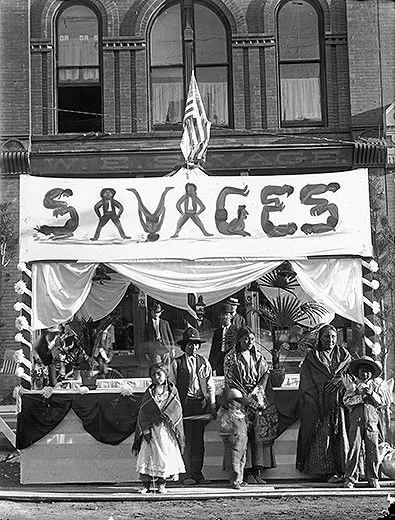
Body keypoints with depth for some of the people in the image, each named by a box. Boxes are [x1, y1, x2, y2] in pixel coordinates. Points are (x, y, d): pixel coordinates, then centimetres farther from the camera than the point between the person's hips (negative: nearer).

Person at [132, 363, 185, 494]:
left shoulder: (173, 391, 6)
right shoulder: (148, 393, 5)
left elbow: (177, 410, 4)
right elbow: (142, 412, 1)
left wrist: (168, 417, -12)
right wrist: (145, 429, -9)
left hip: (167, 429, 0)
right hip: (150, 428, 0)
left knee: (166, 454, 1)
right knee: (147, 454, -5)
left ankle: (161, 483, 13)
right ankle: (146, 483, 3)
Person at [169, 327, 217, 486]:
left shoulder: (204, 362, 11)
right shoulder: (177, 363, 3)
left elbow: (210, 386, 12)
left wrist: (212, 406, 5)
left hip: (201, 404, 3)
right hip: (185, 405, -3)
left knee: (199, 440, 4)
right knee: (188, 440, -5)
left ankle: (197, 473, 11)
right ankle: (188, 474, 1)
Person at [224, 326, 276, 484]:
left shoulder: (258, 356, 14)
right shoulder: (231, 357, 1)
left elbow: (266, 373, 9)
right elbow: (231, 382, -4)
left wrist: (256, 392, -6)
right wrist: (247, 398, -11)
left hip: (257, 396, 4)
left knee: (260, 431, -7)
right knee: (245, 433, -12)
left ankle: (258, 470, -6)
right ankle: (247, 472, -12)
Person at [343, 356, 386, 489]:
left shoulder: (376, 385, 14)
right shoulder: (352, 384, 9)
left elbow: (382, 403, 6)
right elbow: (346, 401, -3)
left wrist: (371, 393, -7)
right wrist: (361, 395, -12)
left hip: (372, 420, 1)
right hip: (356, 420, -1)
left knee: (373, 450, -1)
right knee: (354, 448, -6)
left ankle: (373, 478, 11)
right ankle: (350, 478, 1)